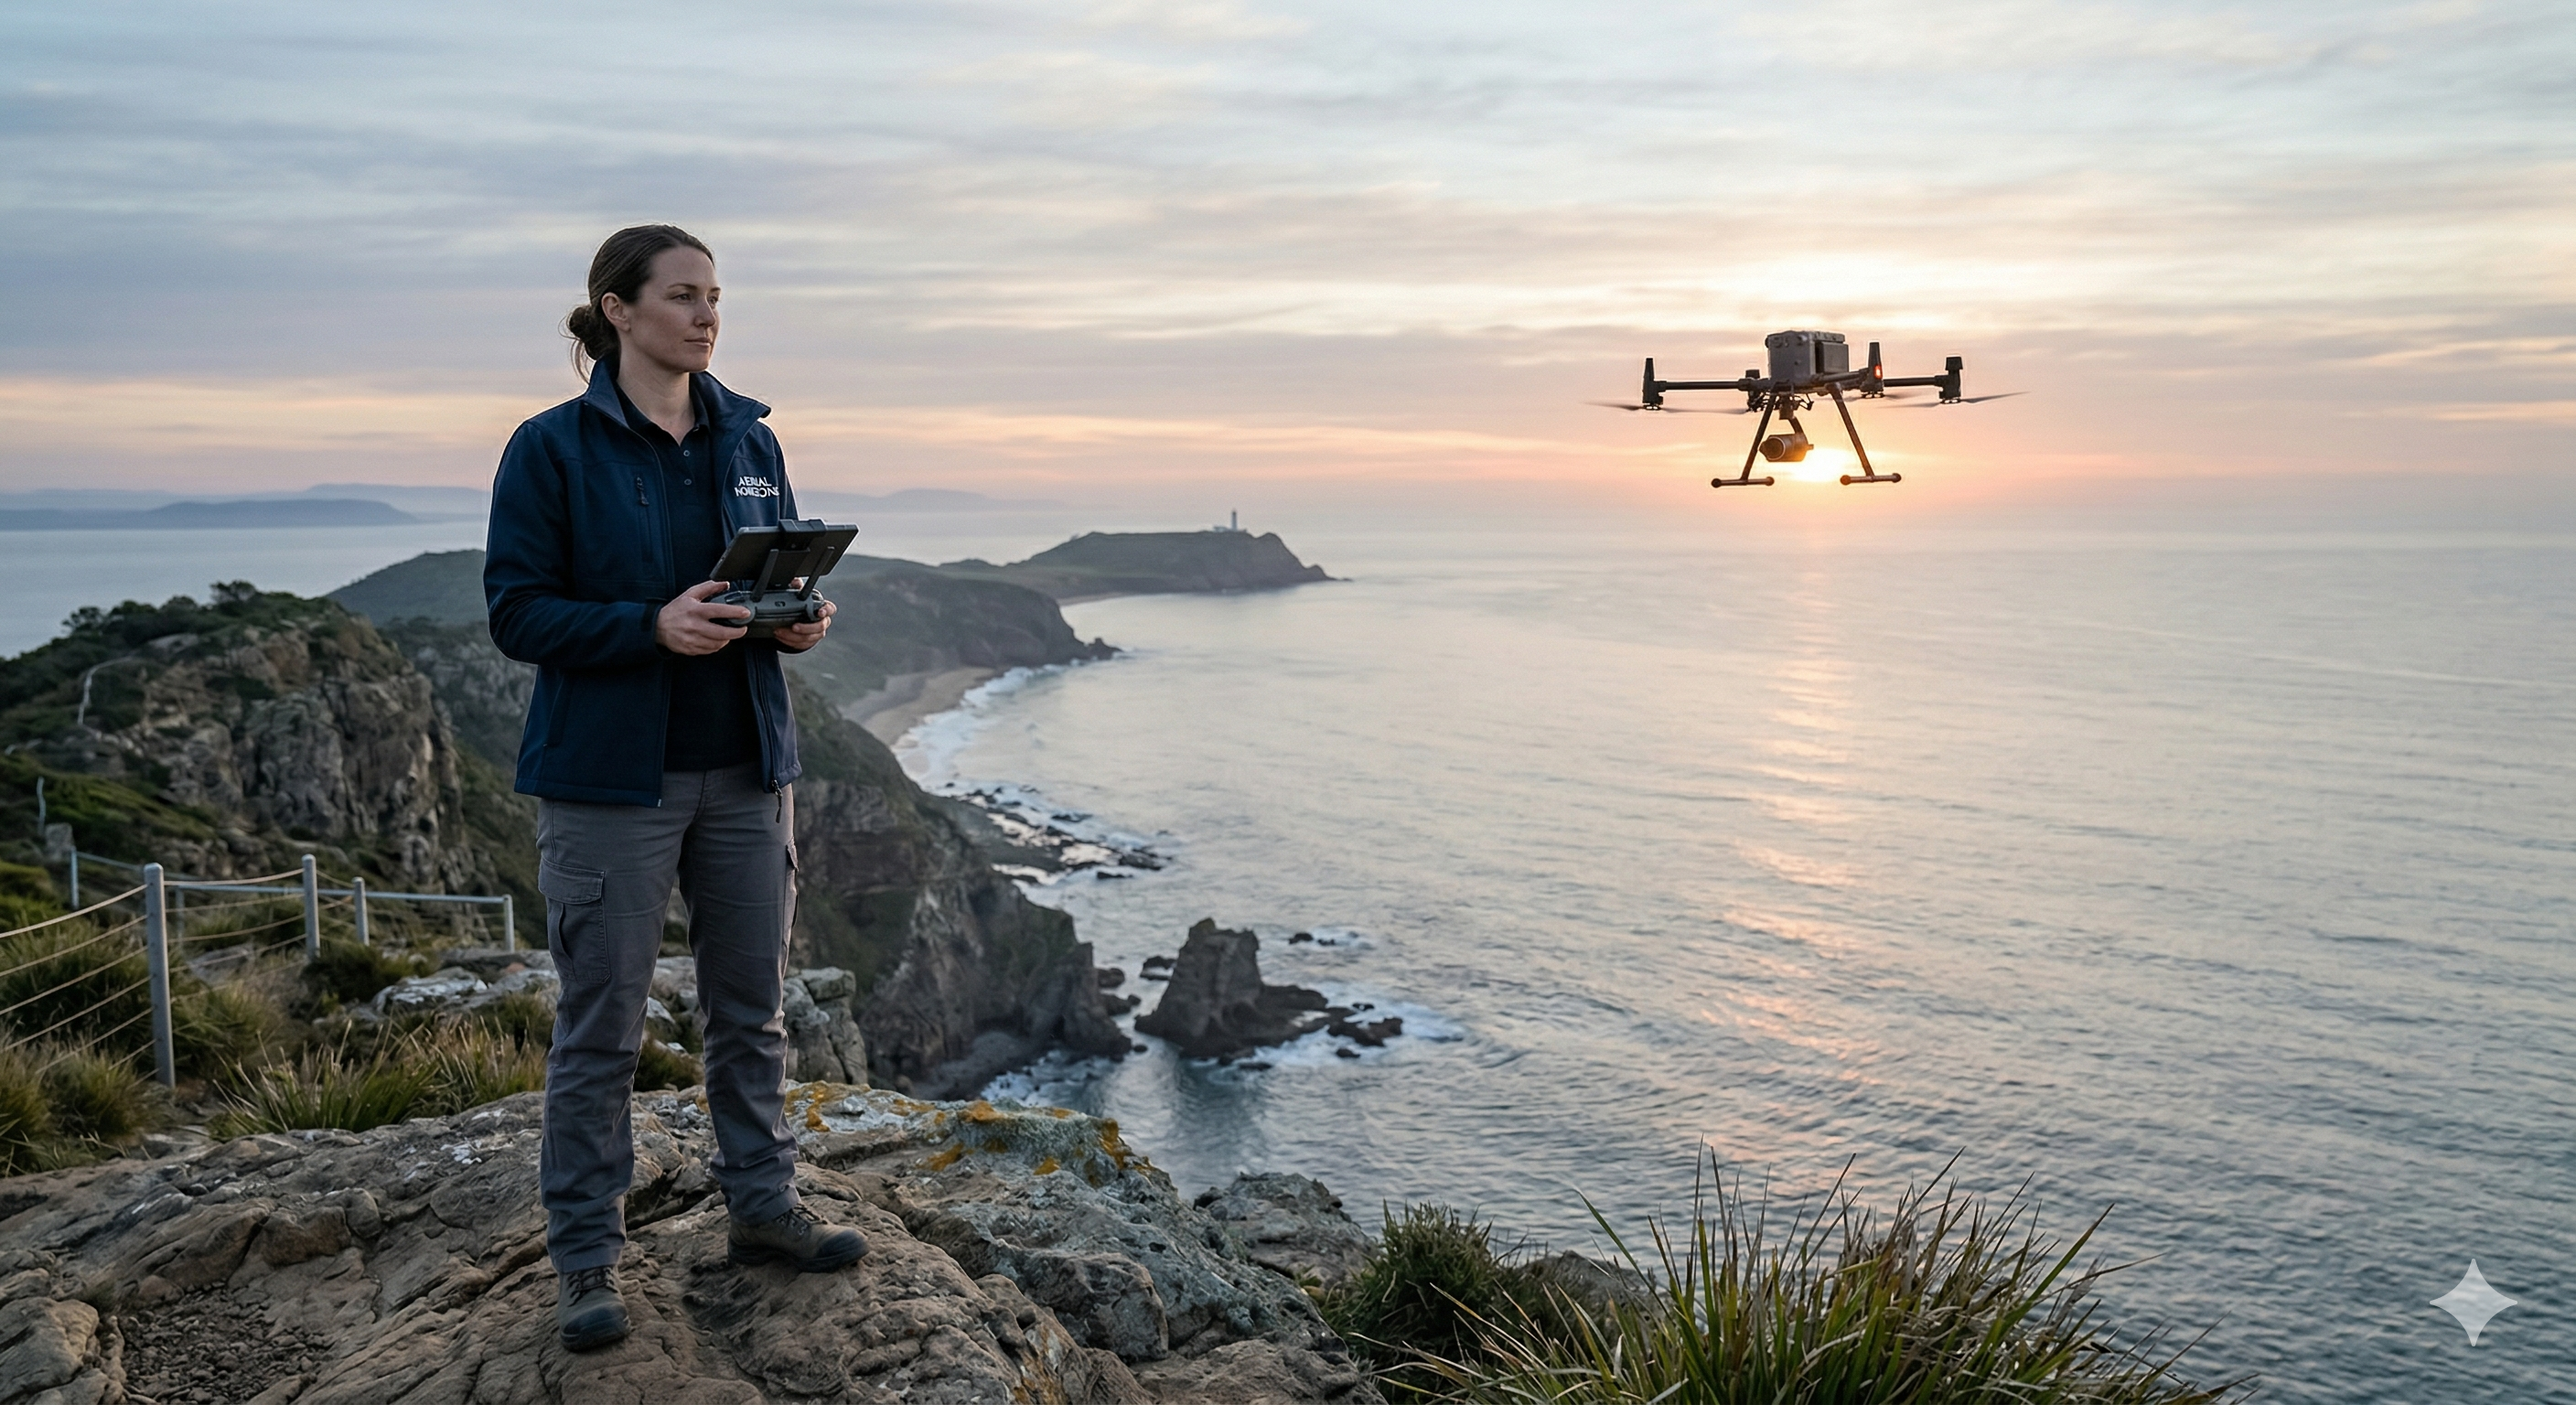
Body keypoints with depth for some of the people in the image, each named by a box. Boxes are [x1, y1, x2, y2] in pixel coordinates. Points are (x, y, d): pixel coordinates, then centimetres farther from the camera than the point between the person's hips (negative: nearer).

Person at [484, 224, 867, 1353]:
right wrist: (653, 626, -24)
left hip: (747, 771, 5)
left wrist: (798, 618, -8)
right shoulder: (553, 449, -7)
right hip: (612, 779, -5)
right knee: (599, 1027, 3)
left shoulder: (750, 440, 8)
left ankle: (762, 1205, 28)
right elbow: (517, 612, -10)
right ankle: (585, 1258, 17)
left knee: (753, 1007, 13)